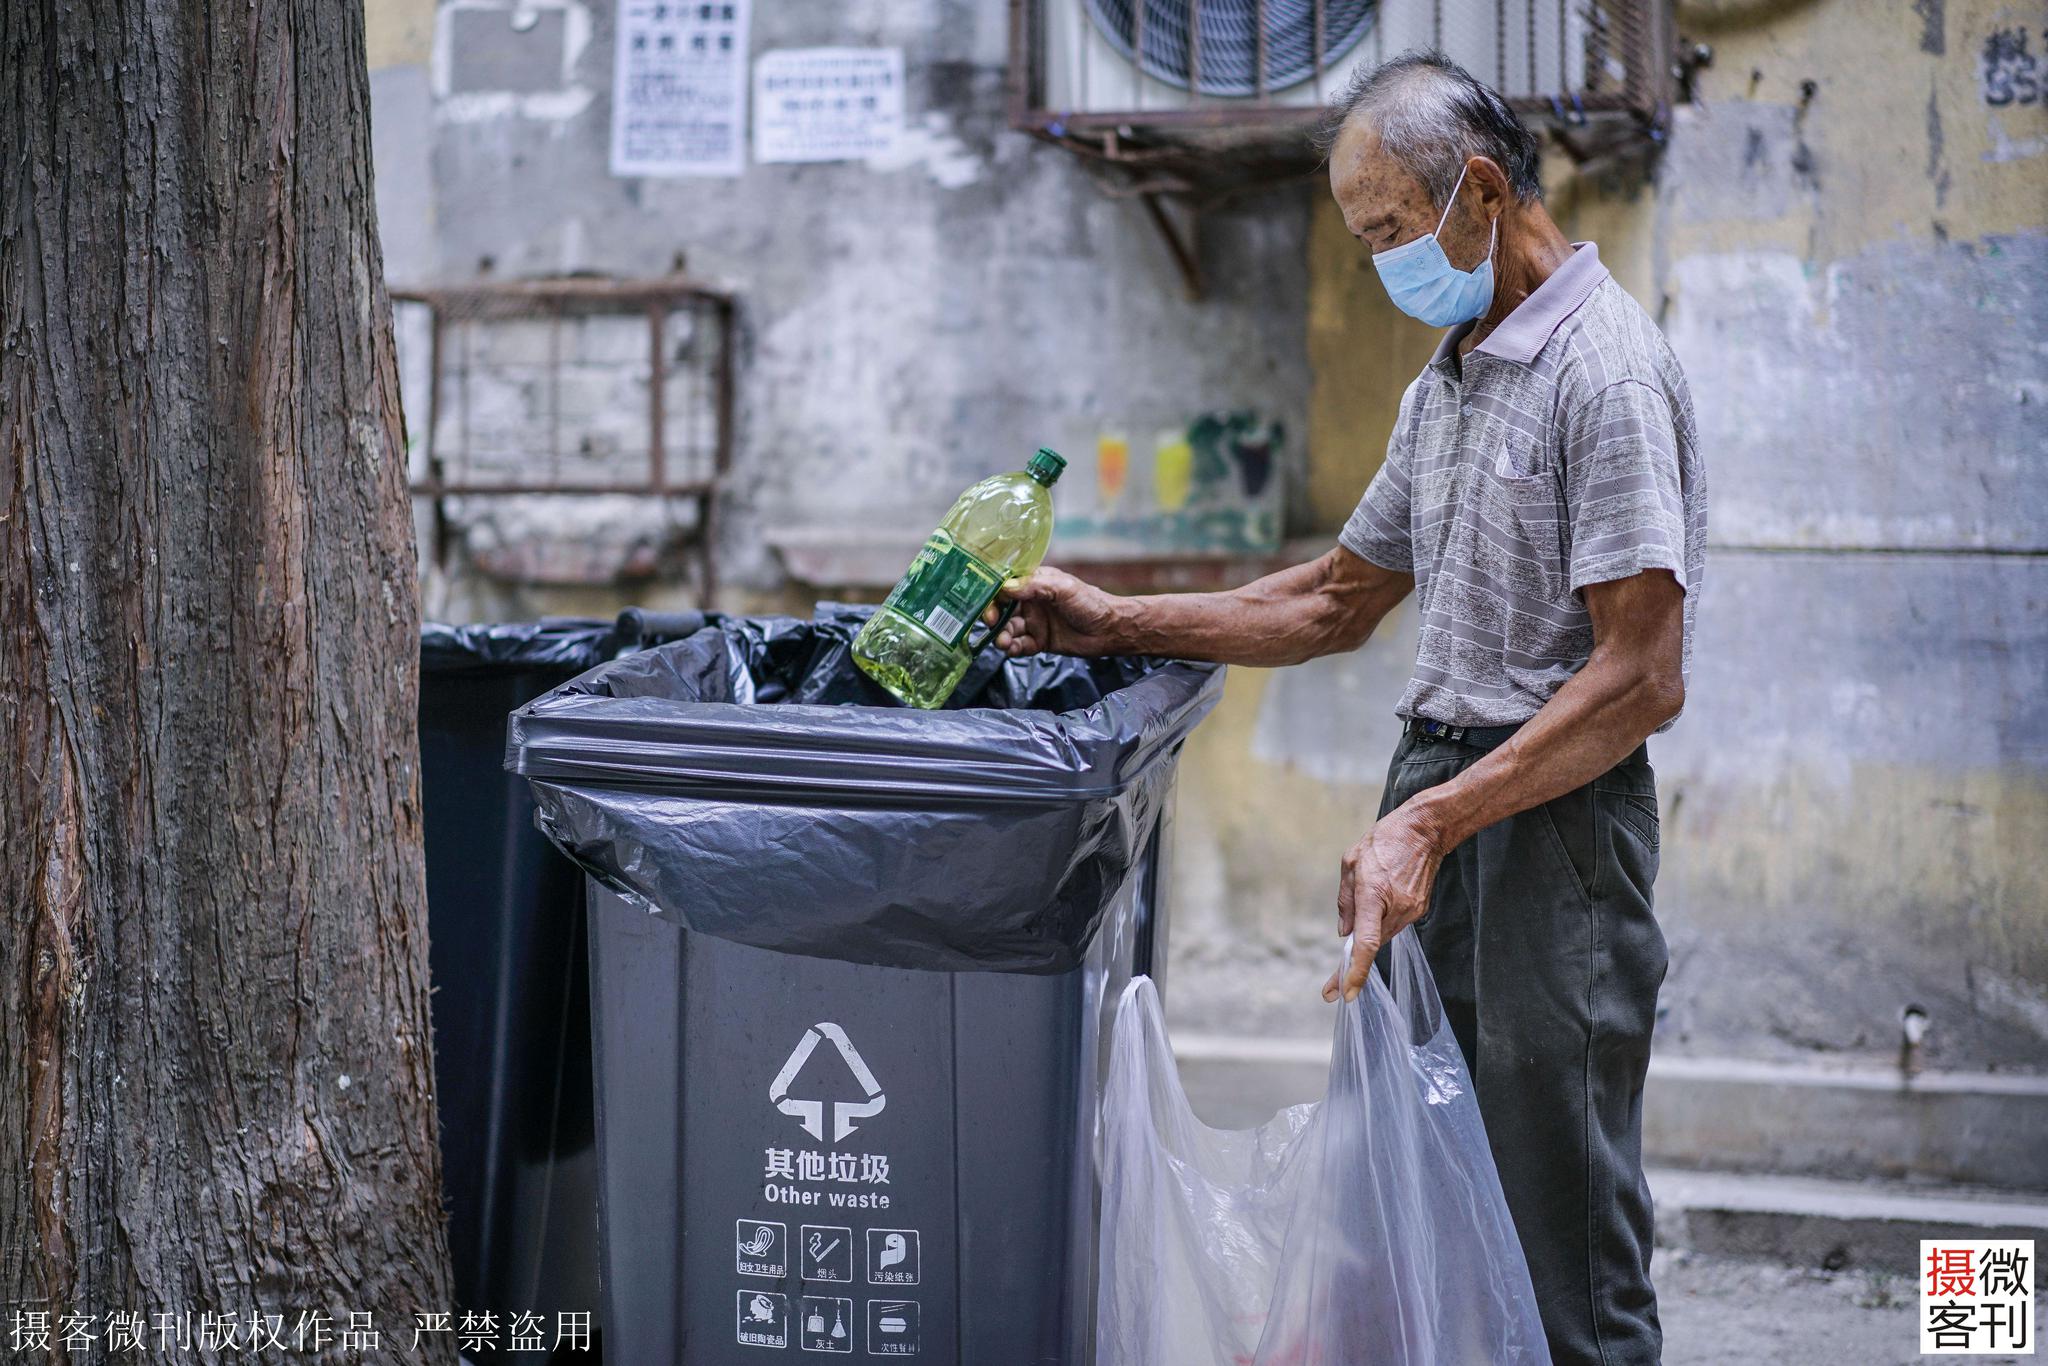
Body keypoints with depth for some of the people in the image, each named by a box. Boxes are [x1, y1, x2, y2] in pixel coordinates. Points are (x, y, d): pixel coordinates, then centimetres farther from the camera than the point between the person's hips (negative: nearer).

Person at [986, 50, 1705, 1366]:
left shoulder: (1604, 371, -14)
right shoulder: (1447, 383, 16)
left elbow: (1642, 677, -20)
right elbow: (1339, 600, 23)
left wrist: (1434, 823, -26)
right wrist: (1117, 623, 15)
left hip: (1555, 813, -9)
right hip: (1435, 791, 9)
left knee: (1559, 1235, -4)